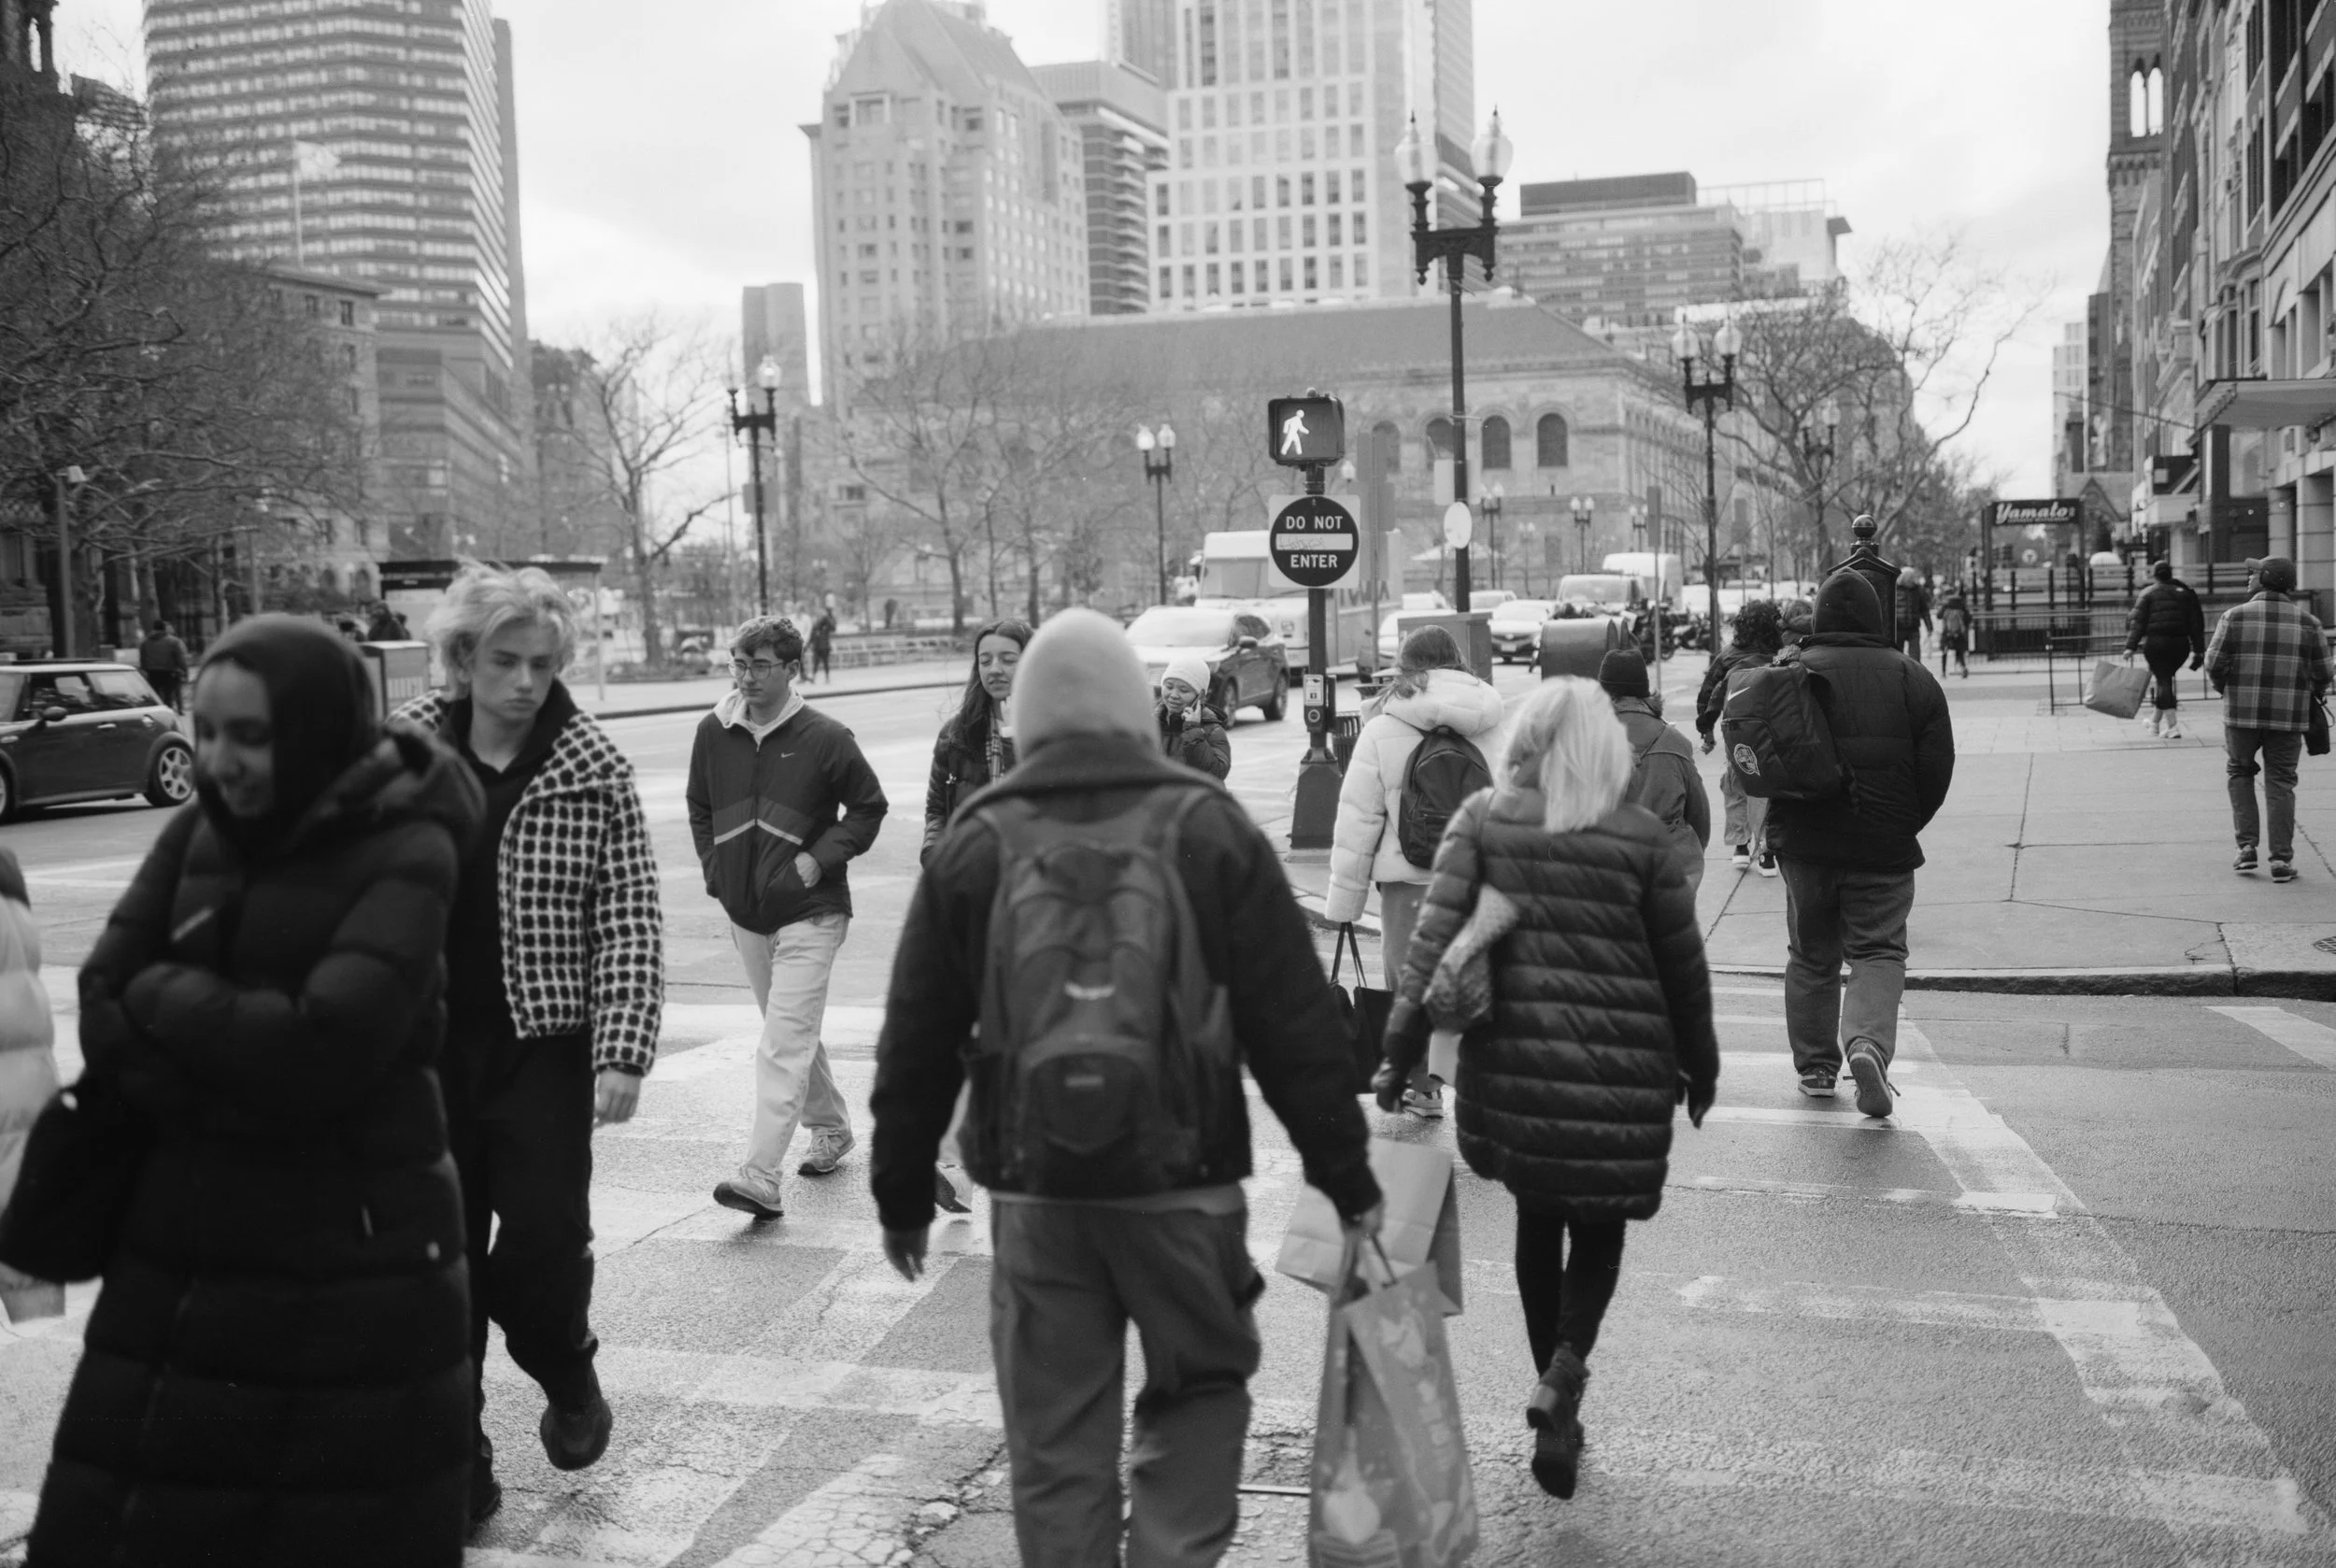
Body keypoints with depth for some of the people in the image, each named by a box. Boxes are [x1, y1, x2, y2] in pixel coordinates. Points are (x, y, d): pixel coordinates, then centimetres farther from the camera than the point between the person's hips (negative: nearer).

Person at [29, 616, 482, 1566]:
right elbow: (104, 1003, -2)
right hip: (178, 1239, 5)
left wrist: (165, 997, -9)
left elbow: (324, 1043, -23)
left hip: (351, 1259, -5)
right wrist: (236, 1072, -18)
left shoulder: (407, 854, -13)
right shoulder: (196, 834, 4)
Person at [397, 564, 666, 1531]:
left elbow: (632, 918, -8)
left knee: (544, 1241, -7)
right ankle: (457, 1469, 21)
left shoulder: (592, 767, -6)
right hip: (419, 1043, 2)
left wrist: (623, 1053, -15)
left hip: (543, 1043, -2)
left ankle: (567, 1377, 27)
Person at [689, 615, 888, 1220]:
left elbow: (869, 807, 1)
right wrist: (716, 869, 6)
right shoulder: (713, 732, 3)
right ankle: (831, 1127, 39)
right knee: (793, 1034, 18)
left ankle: (761, 1179, -18)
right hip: (745, 913, 5)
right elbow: (699, 808, 18)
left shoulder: (824, 737, -9)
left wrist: (819, 858, -10)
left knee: (784, 1044, -13)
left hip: (809, 913, -5)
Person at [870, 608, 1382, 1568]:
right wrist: (1346, 1178, 4)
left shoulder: (975, 846, 2)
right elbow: (1297, 1027, -4)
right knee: (1202, 1389, 18)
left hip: (1034, 1191, 1)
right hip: (1185, 1182, -1)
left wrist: (903, 1193, 16)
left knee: (1055, 1436, 12)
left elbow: (916, 1045, 5)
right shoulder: (1209, 829, -2)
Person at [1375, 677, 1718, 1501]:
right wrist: (1699, 1064, 16)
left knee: (1538, 1219, 19)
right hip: (1621, 1063, -1)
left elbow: (1435, 938, -9)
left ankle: (1556, 1398, 25)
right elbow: (1683, 963, 3)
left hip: (1514, 1055, 2)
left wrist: (1400, 1053, -6)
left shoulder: (1483, 819, -2)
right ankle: (1564, 1370, -10)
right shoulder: (1642, 836, -4)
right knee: (1600, 1226, 13)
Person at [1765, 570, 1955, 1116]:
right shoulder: (1910, 677, 0)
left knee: (1811, 957, 14)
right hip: (1884, 847, -1)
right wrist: (1904, 827, 11)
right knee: (1879, 952, 6)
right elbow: (1937, 765, -1)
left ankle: (1816, 1067, 20)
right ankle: (1869, 1041, -19)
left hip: (1805, 844, 1)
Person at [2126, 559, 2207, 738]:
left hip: (2155, 643, -3)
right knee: (2166, 679, 18)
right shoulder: (2186, 593, 12)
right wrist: (2198, 650, 11)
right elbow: (2197, 623, 10)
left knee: (2164, 680, -2)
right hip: (2180, 643, 3)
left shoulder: (2148, 594, 3)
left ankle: (2173, 727, -10)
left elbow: (2138, 622, -6)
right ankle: (2155, 722, 29)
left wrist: (2130, 646, -9)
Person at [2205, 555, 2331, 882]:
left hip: (2242, 712, -1)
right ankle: (2281, 858, 4)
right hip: (2288, 717, 1)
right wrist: (2311, 696, 21)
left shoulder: (2235, 616, -4)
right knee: (2280, 784, 7)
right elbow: (2322, 673, 2)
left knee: (2240, 774, 17)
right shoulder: (2307, 622, 0)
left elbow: (2214, 663, -6)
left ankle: (2247, 847, 8)